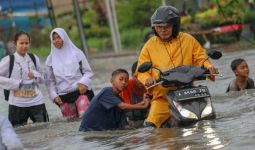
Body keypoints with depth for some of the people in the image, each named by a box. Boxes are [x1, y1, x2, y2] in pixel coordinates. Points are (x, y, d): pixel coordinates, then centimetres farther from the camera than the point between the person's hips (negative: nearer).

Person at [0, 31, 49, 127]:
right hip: (17, 103, -3)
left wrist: (35, 75, -7)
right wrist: (14, 84, -14)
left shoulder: (34, 58, 8)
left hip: (36, 101, 3)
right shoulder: (8, 60, -3)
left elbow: (42, 78, 15)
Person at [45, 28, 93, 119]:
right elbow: (50, 81, 12)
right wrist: (54, 96, -1)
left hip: (81, 91, -2)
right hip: (63, 96, 2)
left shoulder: (76, 53, 5)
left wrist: (84, 83, -12)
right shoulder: (51, 59, 10)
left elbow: (88, 72, 6)